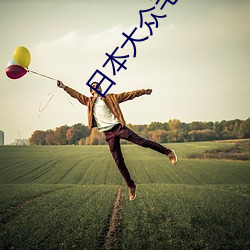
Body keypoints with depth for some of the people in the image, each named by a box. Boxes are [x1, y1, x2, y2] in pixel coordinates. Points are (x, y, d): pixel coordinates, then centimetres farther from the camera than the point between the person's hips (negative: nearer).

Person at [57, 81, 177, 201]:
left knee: (142, 141, -14)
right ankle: (131, 186, 9)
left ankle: (168, 152, 0)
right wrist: (64, 87, 8)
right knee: (119, 162, 1)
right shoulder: (89, 101, 17)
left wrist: (143, 91, 4)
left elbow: (128, 95, 10)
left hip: (118, 127, -2)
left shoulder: (110, 97, 12)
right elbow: (76, 94, 18)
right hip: (108, 134, 2)